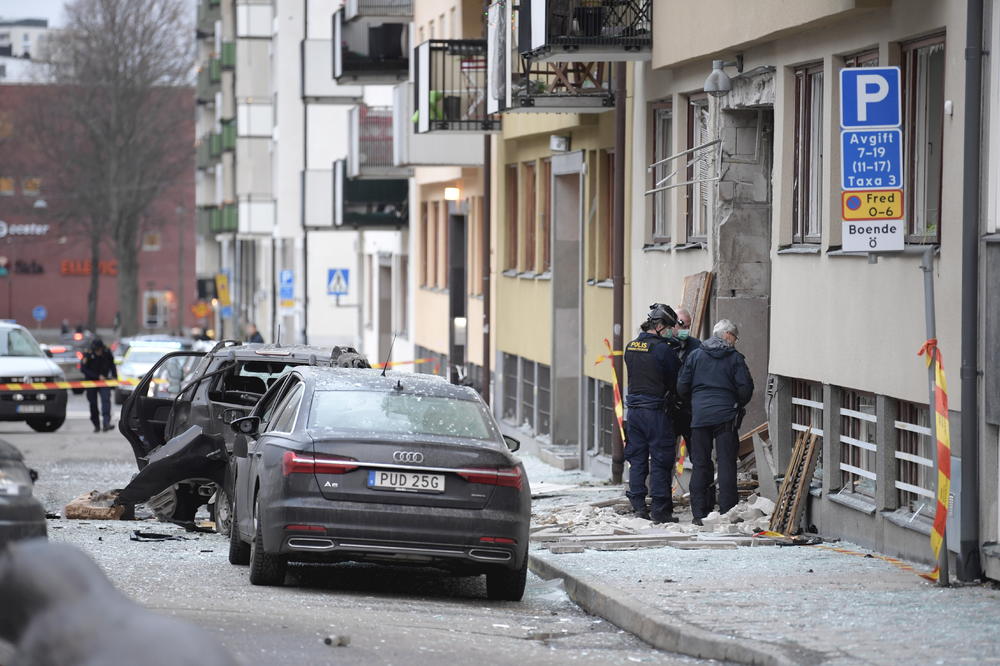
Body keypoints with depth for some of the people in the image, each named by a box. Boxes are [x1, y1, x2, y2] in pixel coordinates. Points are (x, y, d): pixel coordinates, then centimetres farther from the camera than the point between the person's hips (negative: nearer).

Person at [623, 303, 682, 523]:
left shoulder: (630, 347, 8)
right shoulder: (662, 349, -14)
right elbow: (676, 378, -6)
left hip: (634, 407, 6)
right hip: (655, 410, -6)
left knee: (637, 458, 13)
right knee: (660, 460, -1)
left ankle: (638, 505, 14)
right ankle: (661, 510, -1)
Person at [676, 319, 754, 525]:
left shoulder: (695, 355, 7)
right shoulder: (735, 358, 0)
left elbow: (682, 387, 6)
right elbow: (745, 388, -4)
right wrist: (738, 406, 16)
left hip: (700, 416, 2)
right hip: (725, 416, -2)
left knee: (700, 464, 6)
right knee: (726, 464, 0)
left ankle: (699, 514, 5)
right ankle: (727, 512, -3)